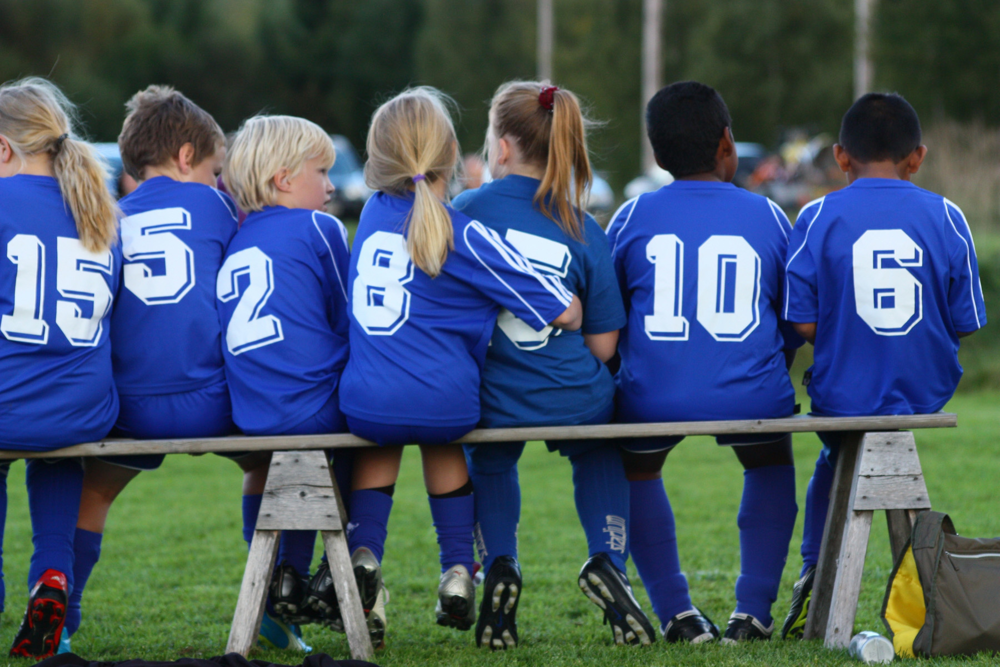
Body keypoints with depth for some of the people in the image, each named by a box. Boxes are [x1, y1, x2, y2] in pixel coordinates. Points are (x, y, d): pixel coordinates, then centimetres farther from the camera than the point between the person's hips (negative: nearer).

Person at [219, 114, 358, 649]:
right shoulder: (318, 229, 1)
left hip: (246, 417, 6)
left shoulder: (233, 244, 18)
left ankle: (283, 584, 25)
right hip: (314, 410, -6)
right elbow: (349, 323, 4)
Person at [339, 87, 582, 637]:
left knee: (381, 435, 35)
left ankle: (363, 552, 17)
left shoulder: (374, 214, 6)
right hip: (443, 404, -2)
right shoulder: (465, 237, -8)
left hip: (364, 405, 2)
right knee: (442, 436, 31)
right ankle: (457, 570, 24)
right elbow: (565, 313, -6)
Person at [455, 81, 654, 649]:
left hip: (496, 402, 0)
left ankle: (499, 566, 14)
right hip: (575, 401, 0)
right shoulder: (586, 233, -1)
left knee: (490, 458, 37)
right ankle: (608, 559, 12)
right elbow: (604, 345, 0)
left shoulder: (469, 210, -5)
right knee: (601, 451, 36)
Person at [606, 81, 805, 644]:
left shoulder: (632, 218, 6)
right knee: (770, 464, 34)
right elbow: (796, 325, 16)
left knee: (637, 469, 33)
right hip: (749, 398, 0)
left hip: (654, 398, 0)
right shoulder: (768, 217, 8)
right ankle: (754, 610, 20)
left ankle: (677, 612, 20)